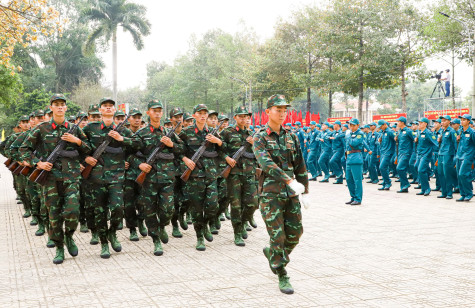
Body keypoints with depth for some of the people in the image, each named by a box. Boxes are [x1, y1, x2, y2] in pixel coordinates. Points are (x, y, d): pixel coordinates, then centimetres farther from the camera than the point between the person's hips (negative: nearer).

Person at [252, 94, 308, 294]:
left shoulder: (291, 137, 11)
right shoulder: (260, 138, -6)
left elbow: (300, 166, 15)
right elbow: (266, 163, -22)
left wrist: (304, 189, 13)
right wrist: (289, 181, -33)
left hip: (291, 193, 5)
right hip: (270, 193, -5)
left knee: (295, 232, 5)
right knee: (278, 236, -4)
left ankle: (271, 253, 32)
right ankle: (282, 278, 9)